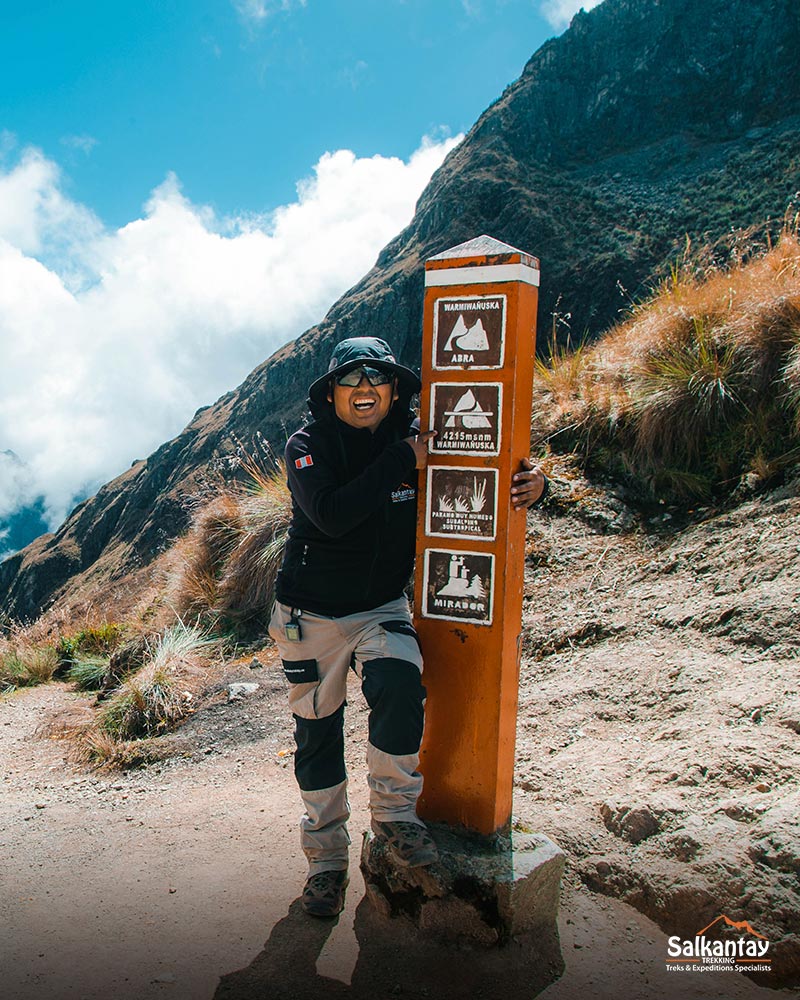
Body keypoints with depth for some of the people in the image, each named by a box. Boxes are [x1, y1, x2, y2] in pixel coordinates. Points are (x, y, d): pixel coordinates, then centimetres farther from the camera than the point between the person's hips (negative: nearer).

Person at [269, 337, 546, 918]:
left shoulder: (417, 441, -5)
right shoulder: (308, 446, -11)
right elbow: (331, 515, -29)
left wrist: (532, 484, -20)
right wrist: (404, 460, -28)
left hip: (384, 609, 1)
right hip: (311, 614, 0)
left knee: (399, 683, -28)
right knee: (317, 733, 7)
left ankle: (395, 811, -2)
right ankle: (327, 858, 29)